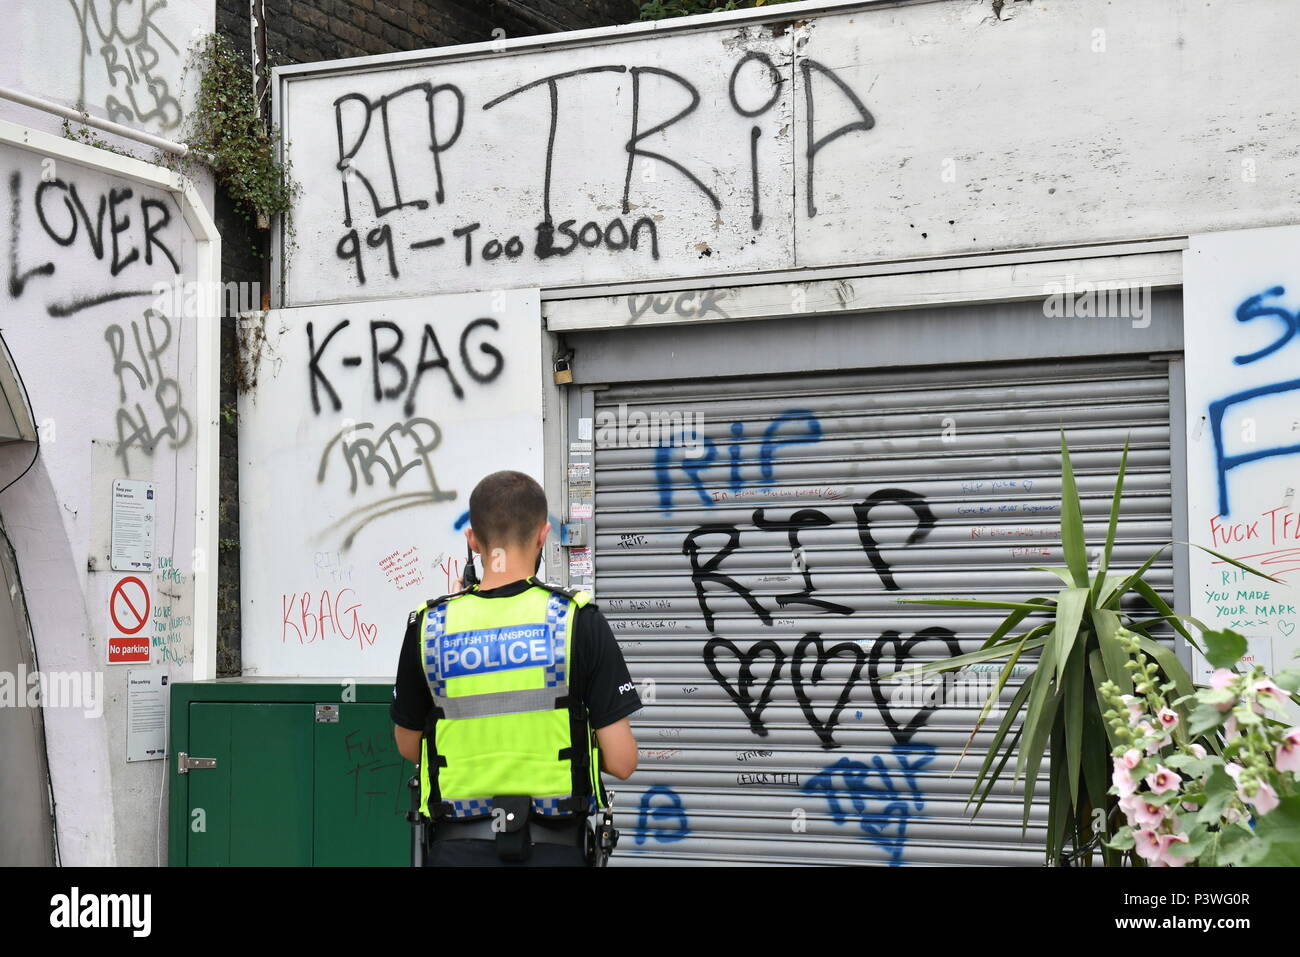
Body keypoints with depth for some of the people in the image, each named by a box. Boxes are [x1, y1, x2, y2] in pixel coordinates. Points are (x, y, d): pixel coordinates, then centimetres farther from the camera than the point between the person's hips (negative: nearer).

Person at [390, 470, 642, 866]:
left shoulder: (428, 626, -1)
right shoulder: (579, 621, -8)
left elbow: (408, 747, 11)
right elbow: (622, 761, -8)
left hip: (459, 848, 2)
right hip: (554, 848, -2)